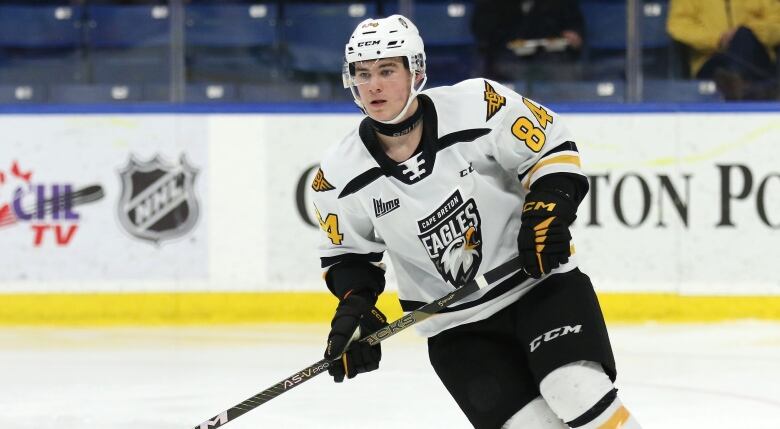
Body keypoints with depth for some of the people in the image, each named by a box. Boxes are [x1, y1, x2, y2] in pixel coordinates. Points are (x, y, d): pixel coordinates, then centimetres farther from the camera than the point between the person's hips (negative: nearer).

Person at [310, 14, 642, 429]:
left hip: (538, 278, -2)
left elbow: (552, 149, -4)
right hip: (454, 325, 2)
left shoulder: (478, 106, -17)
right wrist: (354, 304, -8)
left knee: (579, 395, -22)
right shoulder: (340, 177, -9)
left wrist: (548, 209, -18)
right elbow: (348, 251, 8)